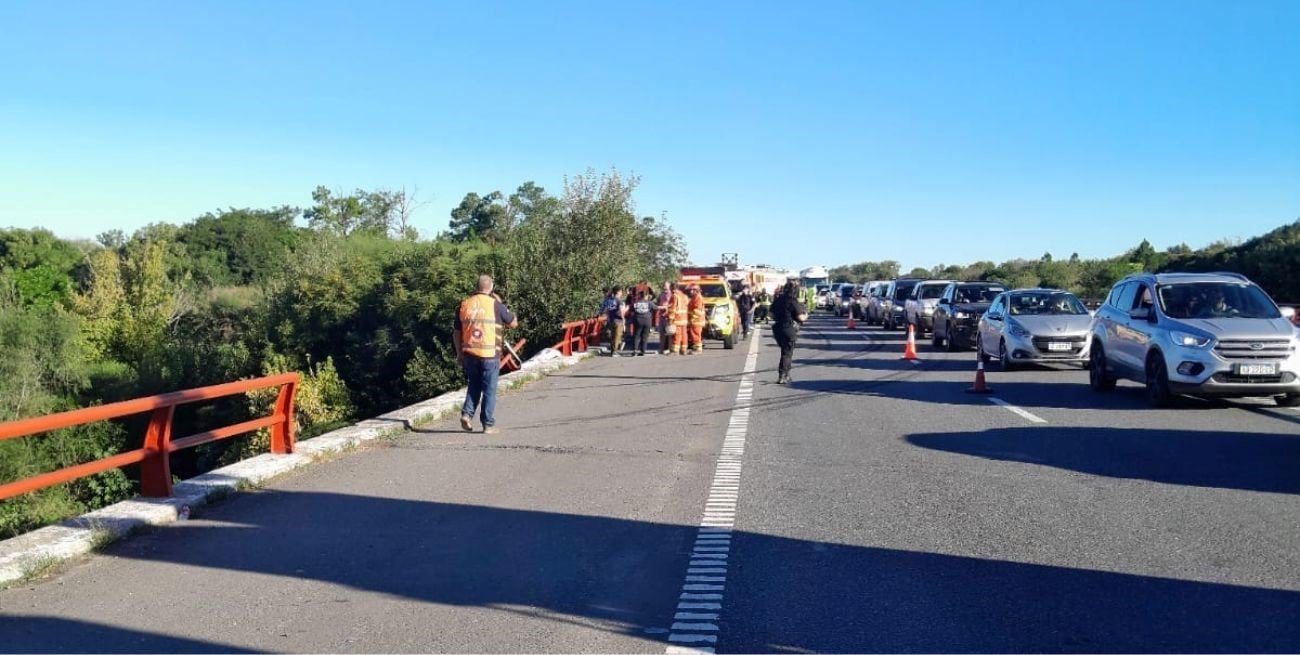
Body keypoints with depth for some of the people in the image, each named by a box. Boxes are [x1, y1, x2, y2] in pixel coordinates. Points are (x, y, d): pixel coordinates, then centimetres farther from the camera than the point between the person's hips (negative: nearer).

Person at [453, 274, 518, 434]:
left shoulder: (464, 305, 6)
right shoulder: (495, 304, -6)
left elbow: (456, 332, 11)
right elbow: (513, 323, 6)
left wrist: (459, 353, 20)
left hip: (469, 354, 4)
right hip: (490, 354, -4)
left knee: (474, 386, 21)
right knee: (489, 390, 6)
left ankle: (467, 413, 5)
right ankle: (488, 425, 9)